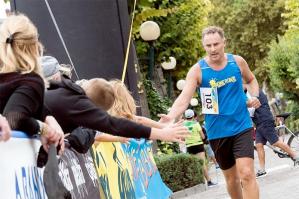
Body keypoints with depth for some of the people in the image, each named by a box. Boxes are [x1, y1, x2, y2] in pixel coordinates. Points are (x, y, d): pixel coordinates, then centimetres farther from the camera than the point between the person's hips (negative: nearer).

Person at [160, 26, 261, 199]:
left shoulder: (237, 61, -2)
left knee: (246, 174, -15)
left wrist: (254, 96, -2)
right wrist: (171, 117, -40)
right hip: (217, 132, 0)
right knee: (231, 178, 13)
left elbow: (251, 80, 19)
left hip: (242, 127, 0)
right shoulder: (197, 70, -9)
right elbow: (184, 98, -21)